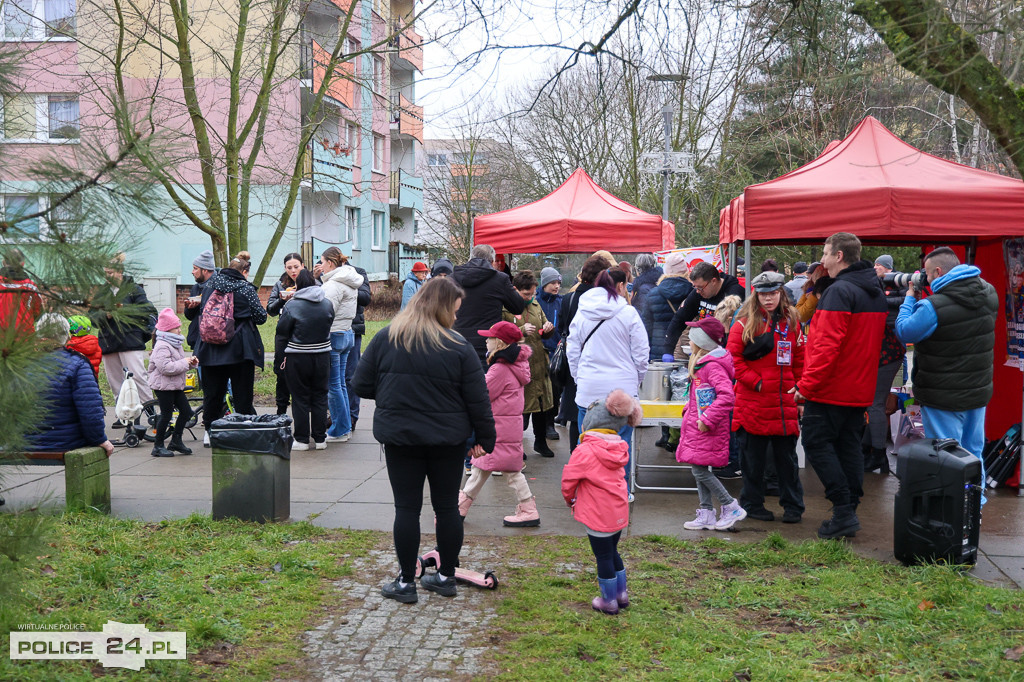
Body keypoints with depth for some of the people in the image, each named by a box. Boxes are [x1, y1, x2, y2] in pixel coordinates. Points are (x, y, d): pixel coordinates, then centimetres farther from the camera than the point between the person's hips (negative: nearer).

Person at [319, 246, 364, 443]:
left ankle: (339, 431, 3)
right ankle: (346, 427, 20)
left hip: (333, 336, -10)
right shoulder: (350, 282, 13)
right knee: (340, 383, 15)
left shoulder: (334, 284, -16)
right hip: (347, 333, 10)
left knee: (333, 385, -2)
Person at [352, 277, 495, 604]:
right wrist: (486, 438, 6)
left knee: (407, 508, 6)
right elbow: (478, 401, -5)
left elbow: (362, 385, 1)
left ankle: (406, 582, 12)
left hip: (399, 438, 0)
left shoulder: (385, 338, -4)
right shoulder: (458, 347, -8)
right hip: (448, 440, 0)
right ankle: (446, 577, 23)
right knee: (447, 506, 12)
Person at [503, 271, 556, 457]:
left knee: (542, 404, 14)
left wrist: (549, 328, -1)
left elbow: (546, 335, 21)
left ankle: (541, 442, 31)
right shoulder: (504, 308, -8)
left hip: (539, 364, 6)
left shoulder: (535, 305, 13)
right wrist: (522, 330, -23)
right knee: (521, 408, -3)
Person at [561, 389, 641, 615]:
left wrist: (569, 499, 10)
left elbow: (569, 479, -12)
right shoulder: (619, 449, 2)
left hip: (598, 516, -7)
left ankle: (609, 601, 18)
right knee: (612, 552, 23)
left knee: (603, 557, 6)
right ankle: (622, 594, 33)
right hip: (619, 512, 7)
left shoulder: (584, 451, -20)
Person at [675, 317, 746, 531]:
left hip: (708, 431, -10)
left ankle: (731, 508, 3)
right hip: (696, 425, 10)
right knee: (699, 470, 12)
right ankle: (706, 515, 18)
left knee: (700, 470, -8)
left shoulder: (713, 366, -18)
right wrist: (689, 410, 15)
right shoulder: (701, 363, 14)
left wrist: (707, 419, -27)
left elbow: (727, 397, -29)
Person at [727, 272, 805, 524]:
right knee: (754, 456, 7)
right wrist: (756, 381, -11)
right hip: (753, 402, -2)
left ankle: (793, 507, 17)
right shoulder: (745, 323, -1)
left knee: (787, 454, 7)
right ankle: (752, 504, 20)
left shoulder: (792, 322, 9)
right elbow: (733, 358, -4)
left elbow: (800, 360, 12)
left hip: (784, 402, 3)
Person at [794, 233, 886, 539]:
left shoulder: (839, 291, -18)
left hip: (832, 387, -9)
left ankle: (843, 510, -5)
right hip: (859, 388, 9)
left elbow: (827, 344, -23)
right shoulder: (876, 292, 13)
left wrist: (807, 385, -19)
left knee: (816, 442, -1)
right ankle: (848, 512, 16)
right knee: (848, 445, 13)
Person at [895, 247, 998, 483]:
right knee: (973, 454, 20)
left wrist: (910, 298, -1)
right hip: (979, 392, 7)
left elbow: (904, 332, -13)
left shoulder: (935, 306, -26)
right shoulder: (989, 293, -1)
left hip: (944, 399, -7)